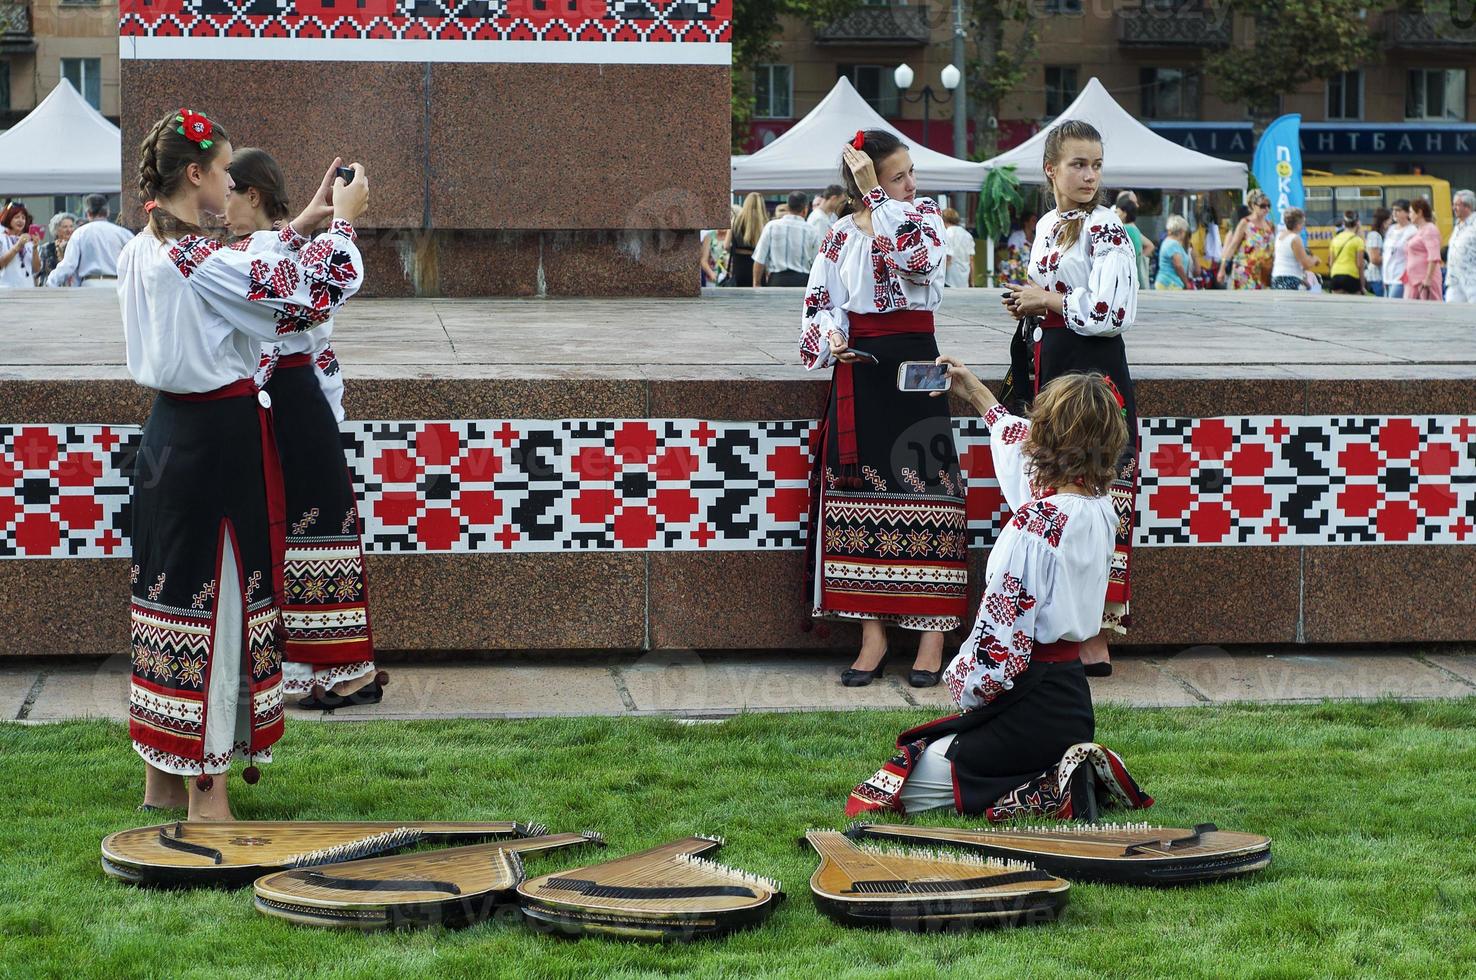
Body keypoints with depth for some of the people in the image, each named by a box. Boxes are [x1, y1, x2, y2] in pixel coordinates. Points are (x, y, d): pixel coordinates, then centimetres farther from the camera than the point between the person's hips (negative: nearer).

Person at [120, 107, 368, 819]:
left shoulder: (143, 252, 8)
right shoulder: (196, 259, -20)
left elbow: (250, 280, 20)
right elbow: (312, 293, -21)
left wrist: (302, 224, 20)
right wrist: (342, 221, -6)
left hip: (169, 434, 9)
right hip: (220, 440, -9)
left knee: (174, 590, 15)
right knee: (220, 601, -1)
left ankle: (161, 778, 24)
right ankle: (207, 790, 6)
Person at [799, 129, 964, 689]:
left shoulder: (925, 216, 2)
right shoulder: (842, 236, 7)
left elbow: (916, 256, -20)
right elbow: (819, 306, 9)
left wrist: (875, 195, -17)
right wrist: (832, 339, -12)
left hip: (914, 365, -2)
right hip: (858, 371, 2)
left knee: (922, 490, -5)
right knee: (858, 496, 1)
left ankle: (932, 633, 0)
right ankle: (872, 634, 8)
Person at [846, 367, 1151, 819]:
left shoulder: (1037, 520, -24)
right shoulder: (1101, 507, 3)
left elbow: (1002, 636, -22)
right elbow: (1023, 449, 25)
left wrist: (965, 688, -2)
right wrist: (976, 393, 39)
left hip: (1031, 708, -9)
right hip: (1072, 694, 9)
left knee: (910, 786, 0)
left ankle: (1057, 793, -8)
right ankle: (1076, 776, 10)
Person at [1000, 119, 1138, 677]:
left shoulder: (1105, 229, -10)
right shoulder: (1047, 226, 14)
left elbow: (1114, 312, -19)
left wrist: (1046, 301, -10)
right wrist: (1026, 306, 6)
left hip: (1092, 374, -8)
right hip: (1046, 369, 8)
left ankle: (1094, 641, -4)